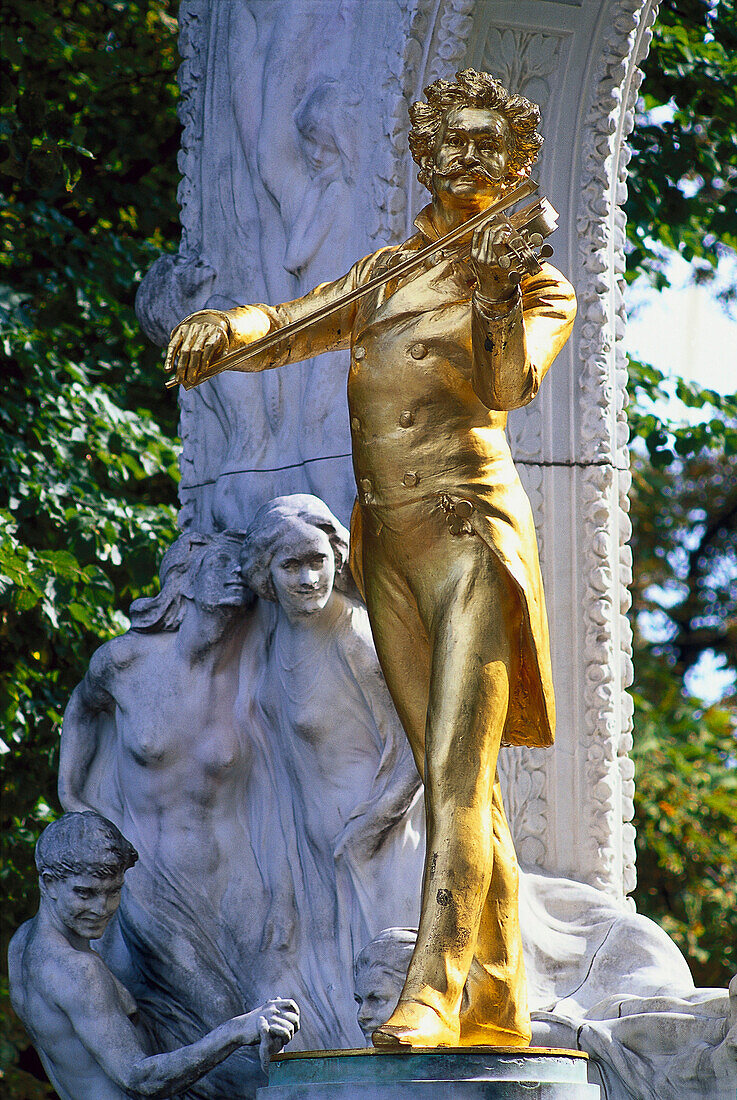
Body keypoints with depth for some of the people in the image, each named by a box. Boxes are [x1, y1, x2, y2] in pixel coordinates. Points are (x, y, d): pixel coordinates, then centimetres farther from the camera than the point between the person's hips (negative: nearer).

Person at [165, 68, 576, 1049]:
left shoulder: (536, 283, 3)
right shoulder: (387, 273, 19)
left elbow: (508, 386, -13)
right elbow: (290, 327, 17)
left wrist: (499, 293, -32)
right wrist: (220, 330, -5)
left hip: (471, 533, -6)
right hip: (388, 545, 6)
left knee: (458, 768, -17)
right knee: (453, 780, 4)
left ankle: (434, 988, -25)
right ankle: (501, 1001, 4)